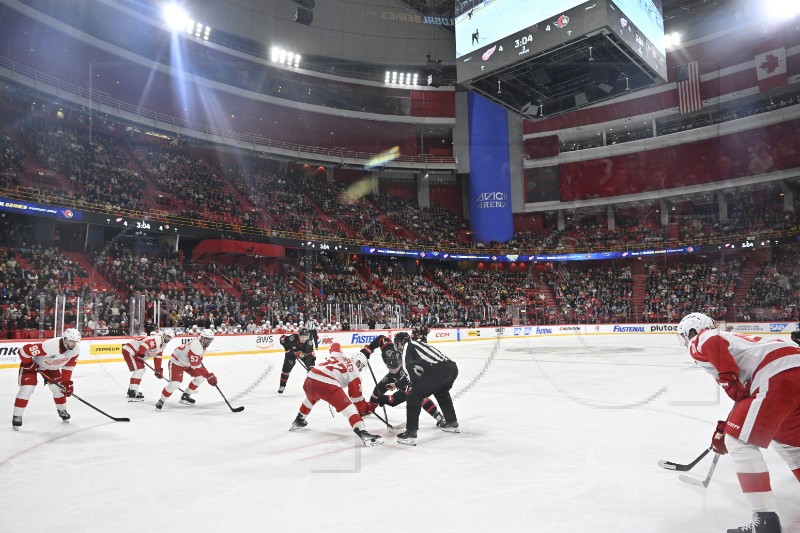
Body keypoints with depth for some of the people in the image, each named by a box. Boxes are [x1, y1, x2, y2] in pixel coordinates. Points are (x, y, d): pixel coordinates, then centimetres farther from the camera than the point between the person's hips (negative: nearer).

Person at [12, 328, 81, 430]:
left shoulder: (76, 349, -23)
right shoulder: (49, 346, -43)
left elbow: (68, 365, -7)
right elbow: (24, 350, -34)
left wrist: (66, 381, -7)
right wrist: (28, 364, -20)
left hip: (51, 367, 5)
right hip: (32, 364, -5)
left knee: (59, 388, 4)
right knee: (26, 389, -13)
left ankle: (62, 411, 27)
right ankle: (16, 417, 1)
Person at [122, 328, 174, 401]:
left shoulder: (162, 345, 12)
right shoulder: (156, 339, -21)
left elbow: (158, 357, 18)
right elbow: (144, 345, -33)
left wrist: (158, 370, 16)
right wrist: (140, 355, -20)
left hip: (134, 352, 11)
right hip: (129, 350, -11)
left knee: (141, 370, 18)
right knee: (139, 370, -15)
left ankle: (131, 390, 29)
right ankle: (132, 395, -16)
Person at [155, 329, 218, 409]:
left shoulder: (203, 344, -7)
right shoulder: (195, 347, -36)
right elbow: (196, 366, -36)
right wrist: (209, 376, -37)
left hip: (187, 362, 9)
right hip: (176, 361, -9)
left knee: (201, 377, 2)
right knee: (174, 383, -21)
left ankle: (185, 396, 16)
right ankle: (161, 400, 2)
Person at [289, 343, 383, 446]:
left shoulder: (338, 355, 28)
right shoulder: (354, 373, 12)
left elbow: (335, 345, 52)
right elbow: (356, 397, 10)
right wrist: (365, 408, 24)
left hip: (310, 378, 7)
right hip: (327, 384, -7)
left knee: (310, 398, 41)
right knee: (349, 408, -6)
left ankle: (298, 421, 57)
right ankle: (363, 433, -22)